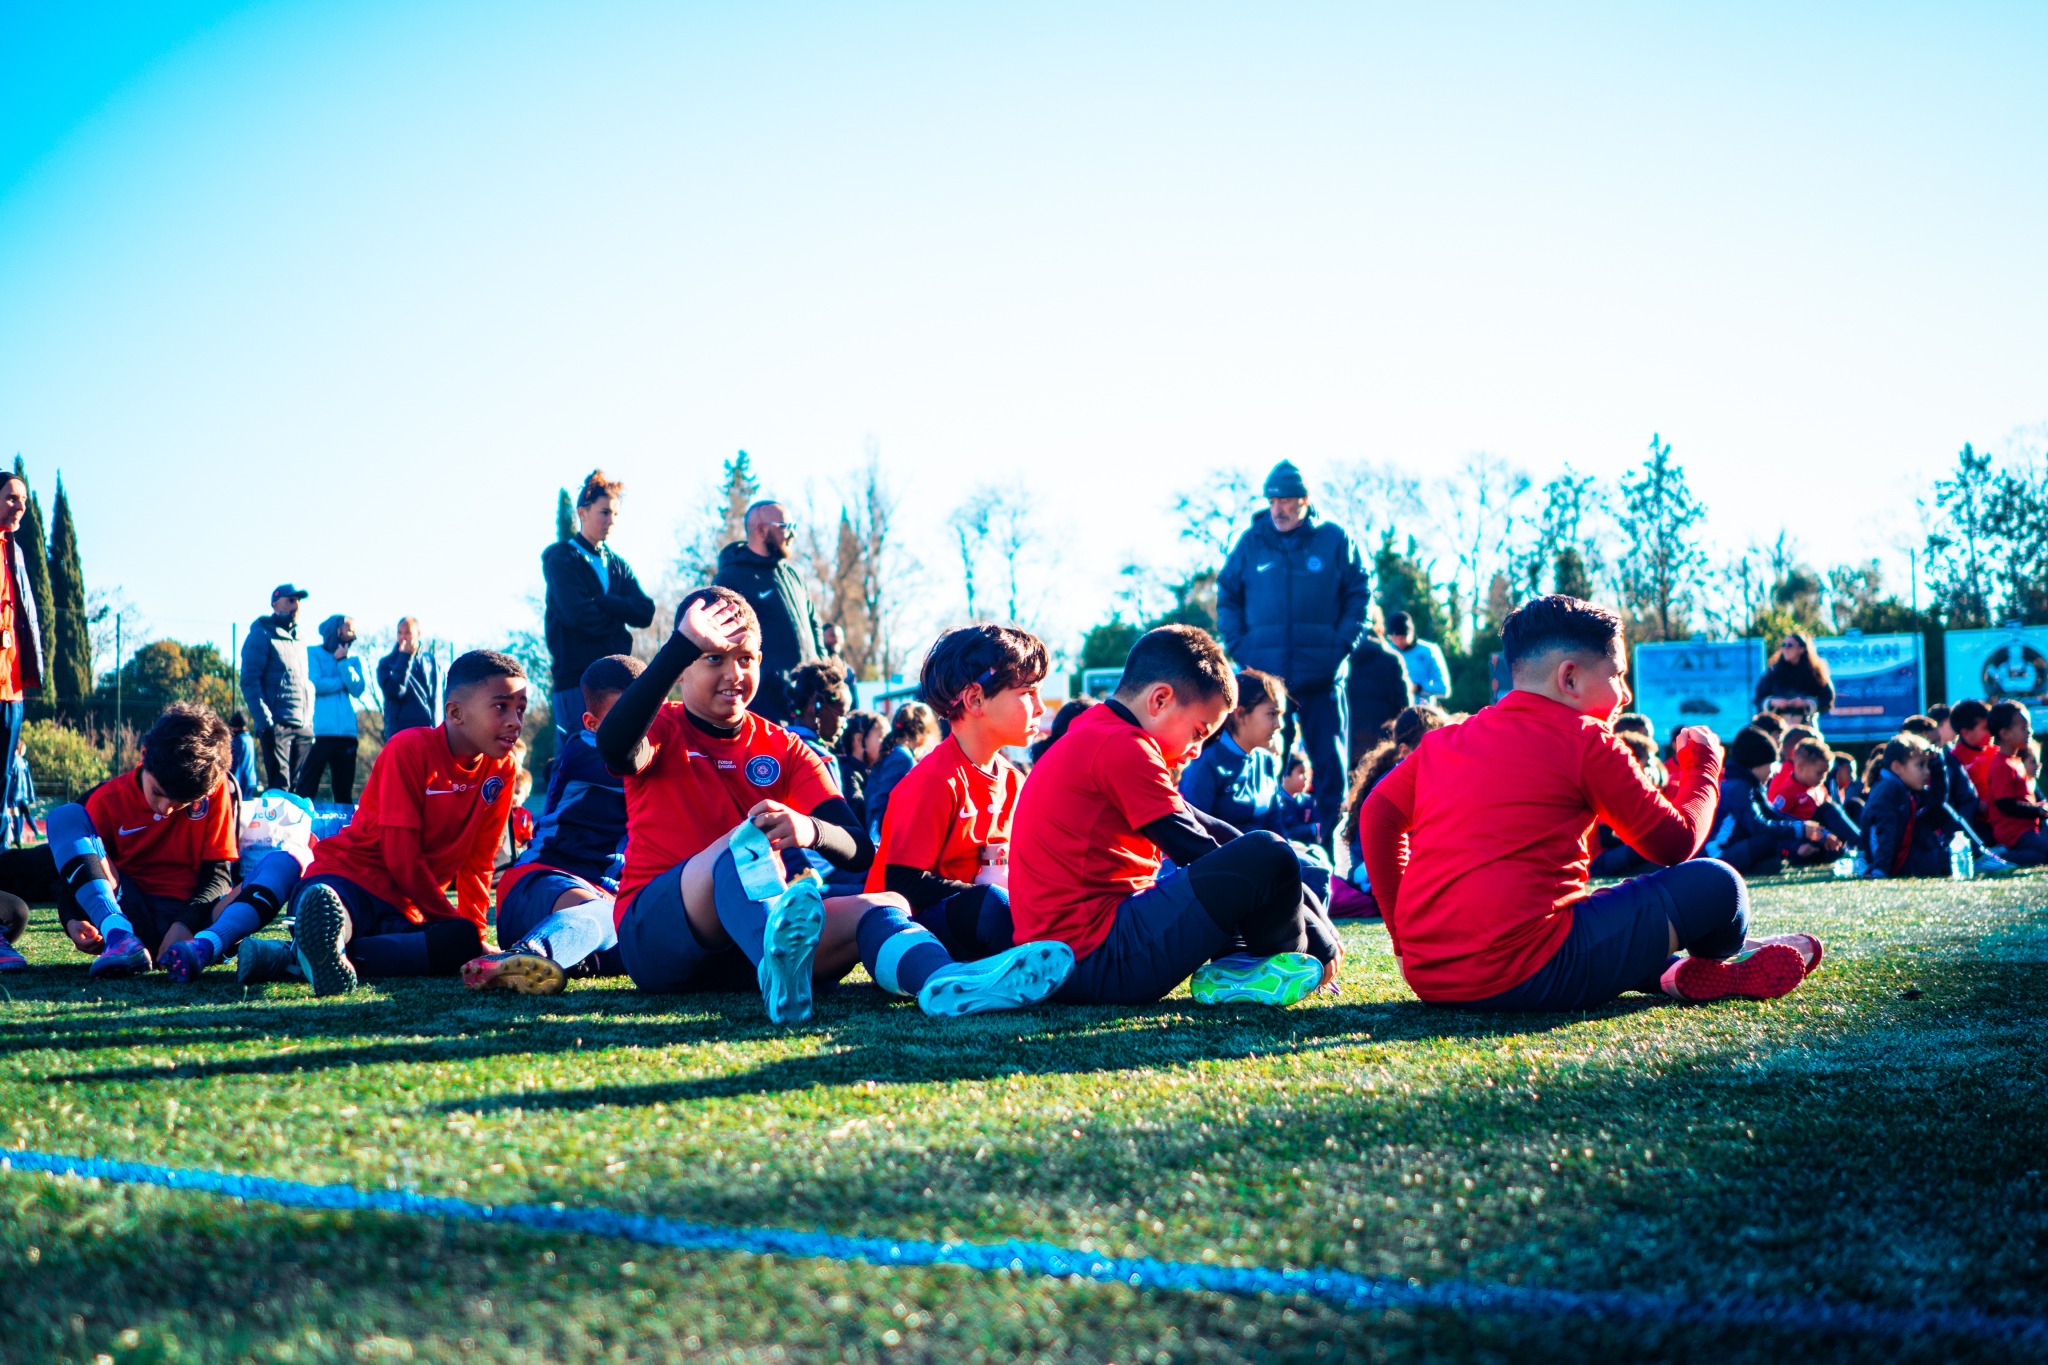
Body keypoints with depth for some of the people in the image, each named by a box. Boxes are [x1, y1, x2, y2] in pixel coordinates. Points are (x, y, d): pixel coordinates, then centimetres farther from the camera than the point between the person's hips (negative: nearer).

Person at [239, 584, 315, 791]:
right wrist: (265, 721, -18)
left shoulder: (299, 641, 22)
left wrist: (310, 723, 14)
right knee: (279, 788, -11)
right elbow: (249, 681, -8)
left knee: (298, 789, 6)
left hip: (303, 727, 7)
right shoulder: (261, 636, -1)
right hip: (278, 725, -7)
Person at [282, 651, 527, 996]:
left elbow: (477, 862, 12)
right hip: (348, 875, -5)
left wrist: (473, 933, 1)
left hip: (405, 909, 5)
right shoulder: (409, 749, -11)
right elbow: (401, 856, -13)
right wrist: (453, 922, -11)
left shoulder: (501, 769, 7)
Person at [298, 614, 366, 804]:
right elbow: (314, 684, -9)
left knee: (344, 791, 7)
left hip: (346, 732, 4)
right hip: (319, 731, -4)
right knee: (306, 788, -8)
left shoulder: (353, 660, 18)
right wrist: (343, 682, 1)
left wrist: (343, 662, -3)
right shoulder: (313, 654, 7)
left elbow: (358, 689, 2)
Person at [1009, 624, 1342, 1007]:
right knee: (1266, 855, -19)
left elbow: (1203, 828, 23)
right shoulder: (1121, 747, -12)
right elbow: (1198, 851, -12)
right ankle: (1286, 965, 7)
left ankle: (1229, 965, 5)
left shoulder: (1090, 740, 20)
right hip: (1096, 958, -11)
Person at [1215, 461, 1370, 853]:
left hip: (1322, 677, -1)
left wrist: (1342, 646, -6)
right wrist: (1238, 646, 0)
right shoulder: (1251, 542, 7)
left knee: (1330, 762, 0)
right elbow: (1227, 596, 13)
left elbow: (1358, 596, 6)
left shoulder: (1335, 540, 3)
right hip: (1265, 677, 1)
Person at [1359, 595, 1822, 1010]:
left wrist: (1404, 933, 22)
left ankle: (1672, 972, 25)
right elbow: (1675, 843, 4)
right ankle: (1717, 966, 34)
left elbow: (1378, 813, 17)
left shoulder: (1442, 740, 15)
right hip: (1526, 975, -8)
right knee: (1715, 884, 4)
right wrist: (1702, 765, 23)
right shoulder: (1585, 741, -2)